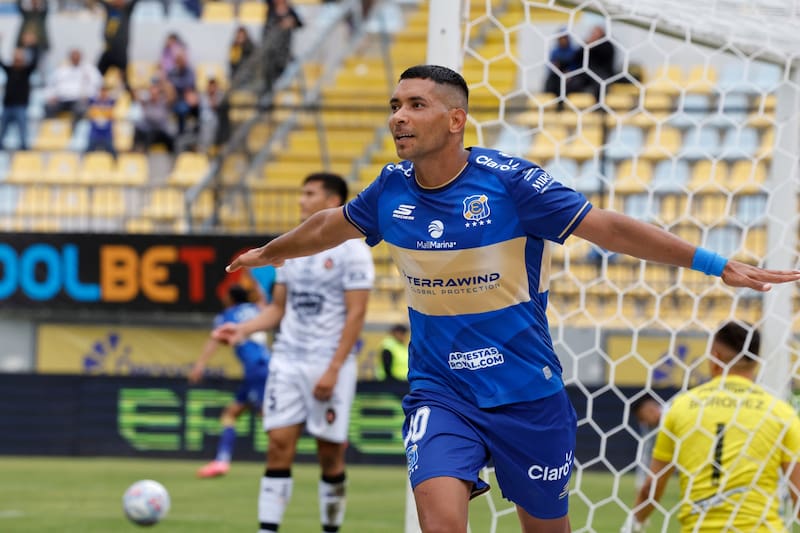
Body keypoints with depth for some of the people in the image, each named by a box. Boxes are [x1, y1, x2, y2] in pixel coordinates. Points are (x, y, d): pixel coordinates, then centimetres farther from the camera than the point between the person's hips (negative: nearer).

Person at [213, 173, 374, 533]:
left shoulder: (351, 249, -6)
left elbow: (355, 314, -10)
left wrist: (333, 369, -17)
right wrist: (243, 329, 1)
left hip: (329, 365, -5)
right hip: (287, 362, 5)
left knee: (330, 454, 0)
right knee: (279, 446, -4)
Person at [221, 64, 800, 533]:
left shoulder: (509, 181, -14)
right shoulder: (391, 190, -1)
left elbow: (608, 227, -13)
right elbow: (332, 225, 21)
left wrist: (717, 264, -18)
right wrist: (268, 252, 39)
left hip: (528, 397, -2)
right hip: (439, 394, 2)